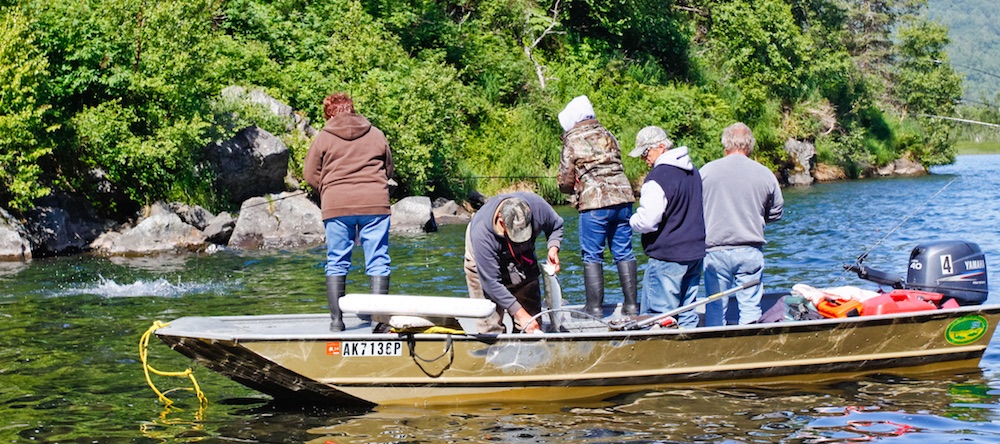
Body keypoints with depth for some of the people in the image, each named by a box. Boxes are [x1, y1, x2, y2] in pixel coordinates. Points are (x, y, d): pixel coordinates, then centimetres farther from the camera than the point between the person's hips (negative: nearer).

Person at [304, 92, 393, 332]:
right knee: (377, 262, 3)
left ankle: (336, 319, 5)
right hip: (375, 204, 1)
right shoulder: (376, 135, 11)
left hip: (336, 206, -1)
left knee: (336, 263, 7)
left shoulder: (323, 138, 5)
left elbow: (310, 176, 5)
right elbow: (388, 169, 19)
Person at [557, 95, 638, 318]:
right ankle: (631, 305, 10)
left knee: (592, 256, 3)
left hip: (594, 202, -5)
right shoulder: (607, 136, 16)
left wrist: (576, 190, 24)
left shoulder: (572, 141, 1)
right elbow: (617, 167, 16)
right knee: (624, 252, 9)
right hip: (622, 198, 5)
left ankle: (594, 307, 1)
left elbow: (565, 182, 2)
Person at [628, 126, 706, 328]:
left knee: (657, 314, -5)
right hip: (696, 253, 9)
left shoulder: (658, 177, -17)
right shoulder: (692, 171, 12)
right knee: (687, 312, 13)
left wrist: (633, 220, -2)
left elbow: (647, 221, -21)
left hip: (667, 258, -9)